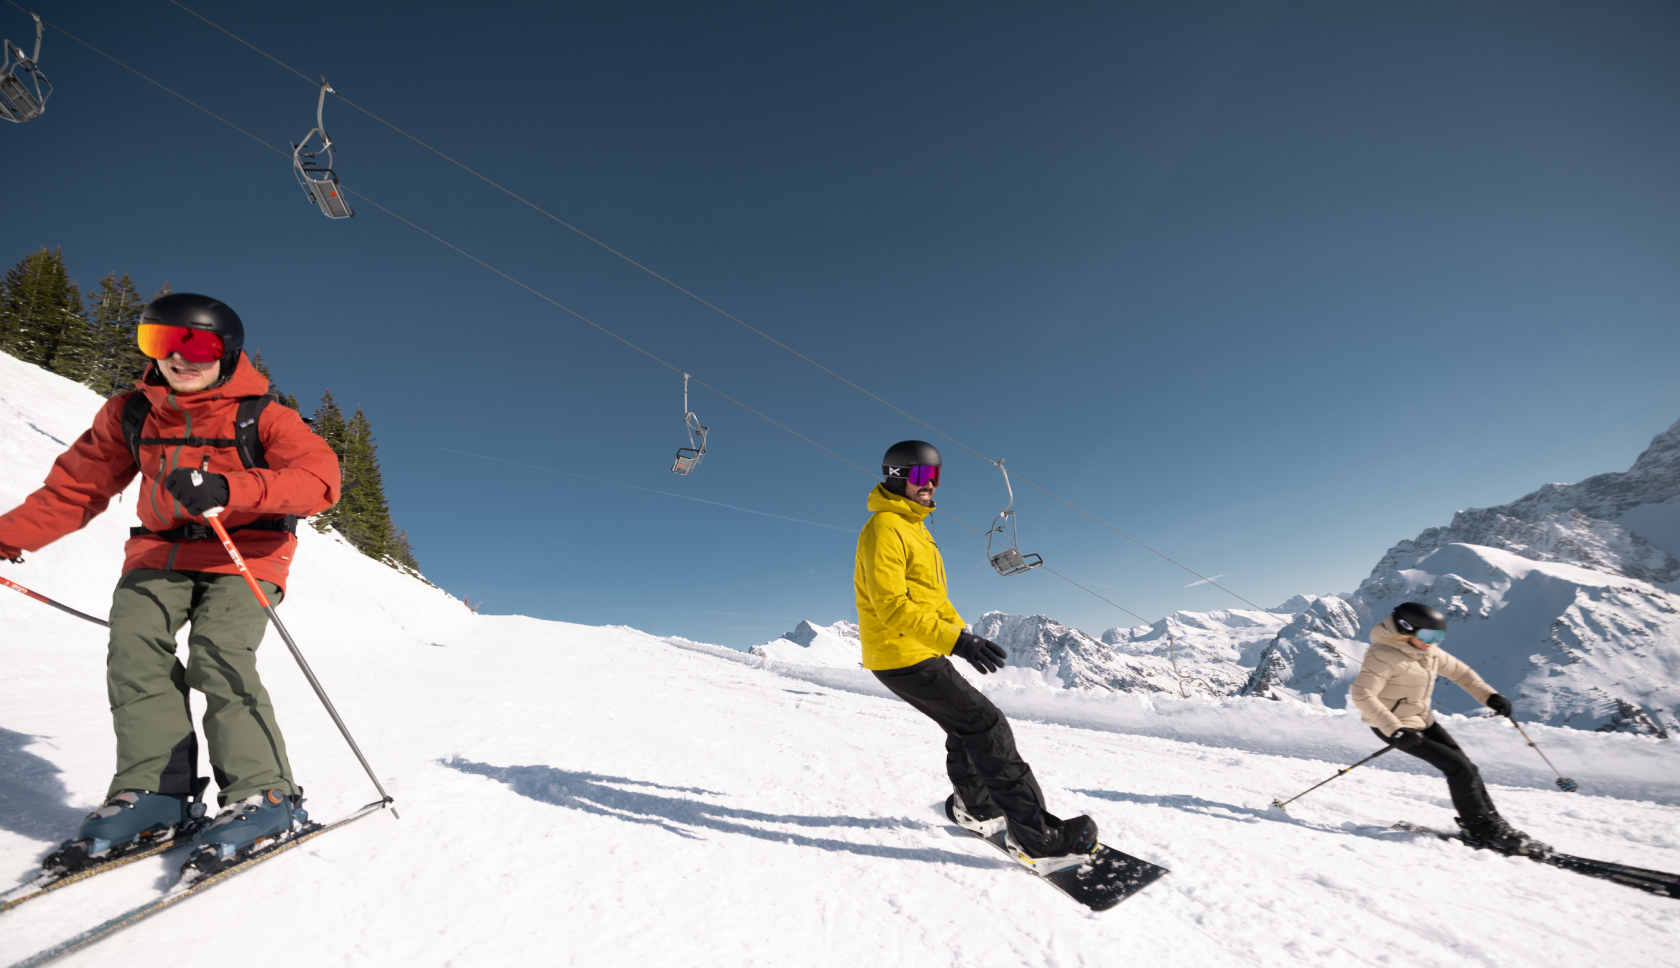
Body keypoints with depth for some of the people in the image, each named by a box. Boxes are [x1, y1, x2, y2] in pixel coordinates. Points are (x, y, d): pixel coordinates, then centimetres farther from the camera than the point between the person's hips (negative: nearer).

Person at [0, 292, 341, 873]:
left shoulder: (261, 415, -11)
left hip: (244, 552, -5)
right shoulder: (129, 415, 6)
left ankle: (264, 795, -15)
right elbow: (77, 487, 15)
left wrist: (226, 488, -38)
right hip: (160, 552, 5)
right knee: (134, 651, -14)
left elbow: (320, 477, -26)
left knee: (219, 659, -21)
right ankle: (156, 792, -6)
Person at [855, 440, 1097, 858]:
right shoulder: (884, 528, -18)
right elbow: (891, 604, -28)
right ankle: (1035, 832, -3)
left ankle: (972, 804, 42)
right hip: (903, 657, -10)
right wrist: (956, 641, -35)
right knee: (985, 726, -10)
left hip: (922, 652, 10)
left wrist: (963, 632, 17)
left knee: (966, 724, 23)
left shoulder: (914, 527, 16)